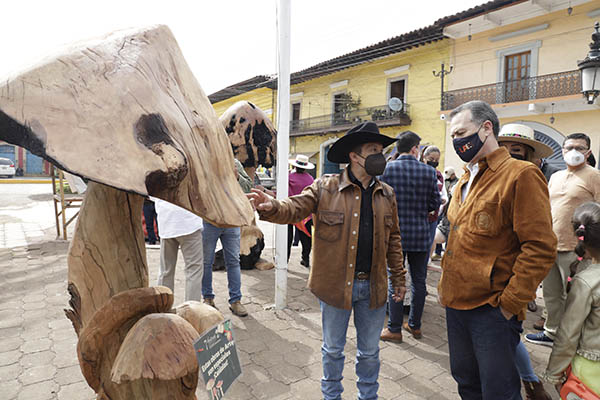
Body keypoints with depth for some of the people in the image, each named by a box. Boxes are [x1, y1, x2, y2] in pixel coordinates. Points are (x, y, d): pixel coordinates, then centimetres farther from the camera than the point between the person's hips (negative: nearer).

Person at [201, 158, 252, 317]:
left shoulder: (235, 163, 7)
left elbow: (248, 187, 5)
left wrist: (236, 175, -11)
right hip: (209, 221, -2)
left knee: (234, 261, 8)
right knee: (206, 262, 10)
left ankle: (235, 300, 18)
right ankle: (208, 298, 27)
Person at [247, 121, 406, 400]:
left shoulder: (386, 194, 4)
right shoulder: (325, 188, -8)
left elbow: (393, 240, 10)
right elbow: (295, 208, -15)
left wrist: (398, 278, 11)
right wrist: (271, 207, -37)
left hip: (373, 286, 3)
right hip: (336, 284, -3)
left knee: (369, 352, 20)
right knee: (333, 349, 18)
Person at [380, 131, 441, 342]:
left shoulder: (387, 169, -8)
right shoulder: (428, 171, -4)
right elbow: (435, 204, 0)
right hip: (421, 234, 2)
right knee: (418, 282, 15)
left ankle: (394, 329, 15)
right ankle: (415, 325, 28)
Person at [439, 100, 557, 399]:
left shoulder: (521, 175, -13)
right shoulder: (465, 182, 12)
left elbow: (540, 247, -18)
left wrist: (509, 303, -17)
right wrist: (446, 285, 14)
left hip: (492, 310, -7)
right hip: (455, 304, 8)